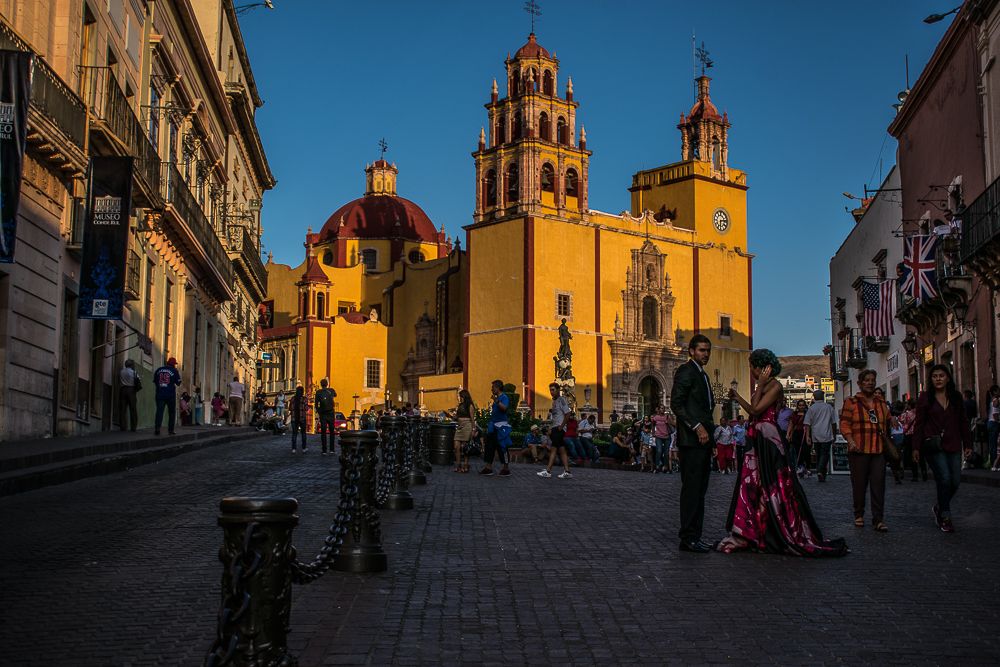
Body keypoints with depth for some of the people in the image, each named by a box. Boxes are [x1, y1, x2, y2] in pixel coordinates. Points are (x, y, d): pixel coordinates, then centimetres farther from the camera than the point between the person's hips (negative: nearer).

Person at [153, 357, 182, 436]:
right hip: (170, 395, -2)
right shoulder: (174, 370, -3)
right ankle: (170, 430, 5)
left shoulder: (159, 369, 7)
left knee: (159, 411, -3)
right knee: (171, 412, 8)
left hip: (160, 394, 2)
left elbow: (154, 381, 12)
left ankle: (157, 428, -19)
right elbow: (178, 382, -1)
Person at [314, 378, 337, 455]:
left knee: (323, 432, 2)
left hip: (322, 414, -1)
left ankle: (324, 450, 0)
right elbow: (335, 395, 26)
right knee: (332, 432, 8)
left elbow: (316, 405, -6)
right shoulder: (331, 390, 1)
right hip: (331, 413, 1)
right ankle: (332, 449, 3)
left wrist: (317, 415, -3)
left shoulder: (318, 393, -2)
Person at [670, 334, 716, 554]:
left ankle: (693, 537, 12)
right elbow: (676, 403, -16)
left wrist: (708, 431, 14)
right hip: (691, 439, -10)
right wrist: (697, 427, -21)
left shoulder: (702, 374, 22)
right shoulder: (686, 371, -7)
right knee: (691, 488, -9)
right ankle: (688, 538, -6)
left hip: (703, 440, 10)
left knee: (699, 490, 9)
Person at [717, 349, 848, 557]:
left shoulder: (775, 386, -12)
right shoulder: (763, 387, 14)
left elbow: (756, 410, -18)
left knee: (773, 489, -4)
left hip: (769, 442, -9)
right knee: (751, 487, 10)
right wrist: (737, 398, 21)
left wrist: (759, 385, -15)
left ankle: (794, 538, 5)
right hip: (757, 442, 9)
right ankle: (746, 535, 16)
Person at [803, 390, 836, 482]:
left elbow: (807, 423, -4)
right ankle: (821, 471, -22)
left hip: (816, 436, 1)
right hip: (827, 436, -1)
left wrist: (807, 436, -3)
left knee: (818, 455, 12)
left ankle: (819, 474, 16)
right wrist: (834, 435, 19)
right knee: (825, 454, -1)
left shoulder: (811, 408, 1)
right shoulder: (829, 407, 4)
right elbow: (833, 422, 9)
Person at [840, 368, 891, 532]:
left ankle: (878, 519, -3)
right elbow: (844, 424, -5)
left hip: (878, 451, 3)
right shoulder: (851, 402, 3)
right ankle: (859, 515, 18)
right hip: (859, 451, -3)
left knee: (878, 485, -4)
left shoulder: (881, 403, 17)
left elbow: (886, 424, 26)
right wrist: (850, 440, -19)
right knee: (859, 484, 4)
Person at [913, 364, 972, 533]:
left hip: (953, 445, 4)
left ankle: (939, 508, 26)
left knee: (955, 482, 0)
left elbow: (963, 422, 14)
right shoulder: (925, 398, 2)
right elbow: (919, 423, 1)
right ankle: (945, 518, 0)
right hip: (934, 446, -4)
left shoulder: (956, 397, 11)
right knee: (944, 479, -13)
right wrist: (916, 447, -4)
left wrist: (967, 444, 9)